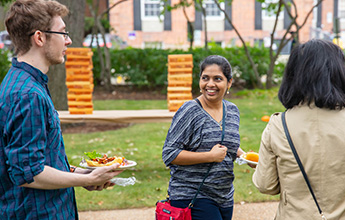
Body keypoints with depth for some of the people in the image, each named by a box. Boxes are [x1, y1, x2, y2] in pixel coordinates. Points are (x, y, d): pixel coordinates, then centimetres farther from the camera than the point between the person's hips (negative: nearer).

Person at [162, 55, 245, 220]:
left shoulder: (232, 111, 7)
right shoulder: (190, 111, -13)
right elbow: (169, 154, -15)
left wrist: (243, 155, 2)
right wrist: (211, 156, -20)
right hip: (192, 197, -6)